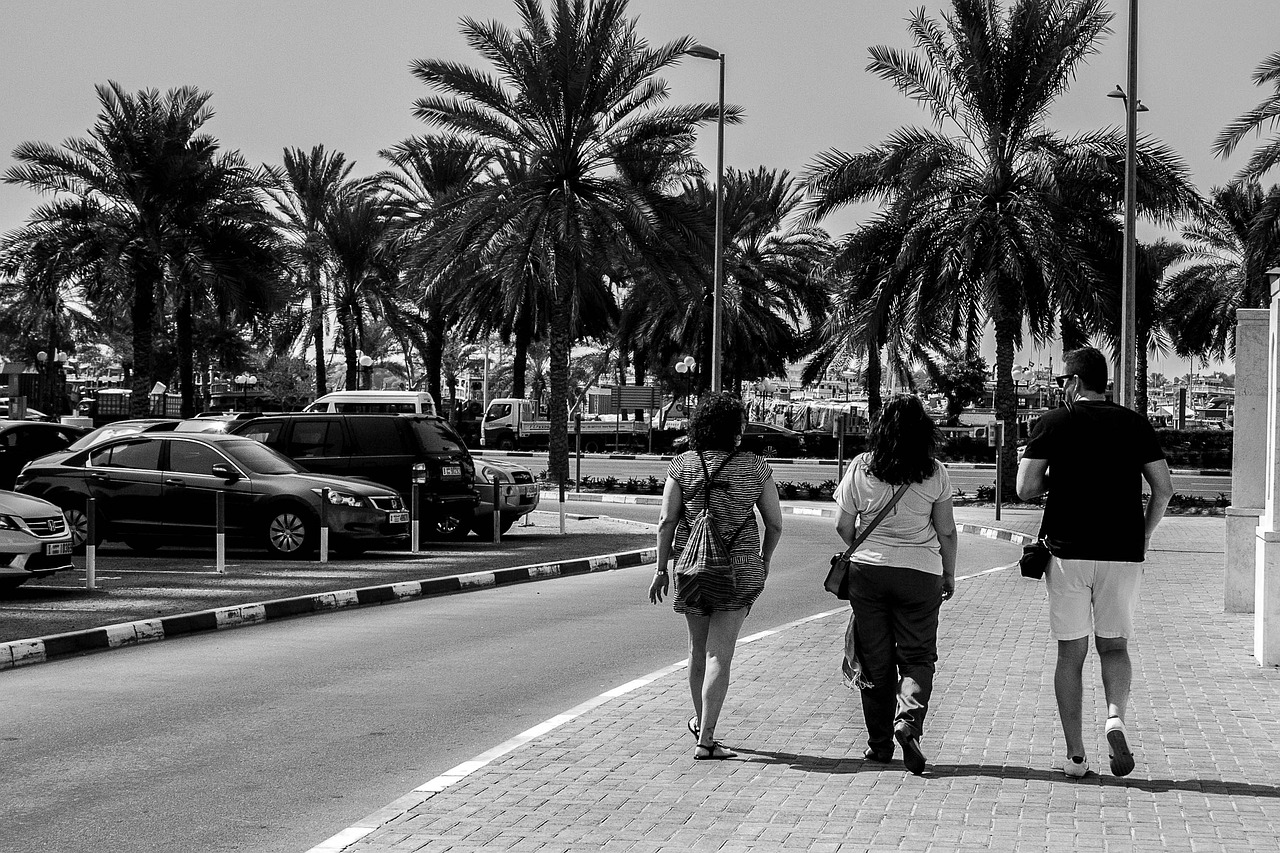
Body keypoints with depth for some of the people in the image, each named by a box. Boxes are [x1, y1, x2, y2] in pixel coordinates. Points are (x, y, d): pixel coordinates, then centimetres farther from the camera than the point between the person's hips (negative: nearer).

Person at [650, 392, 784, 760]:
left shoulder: (683, 464, -2)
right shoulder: (755, 467, -2)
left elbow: (666, 521, -6)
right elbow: (775, 524, 2)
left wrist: (661, 569, 3)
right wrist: (764, 560, 19)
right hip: (741, 566, -1)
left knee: (699, 649, 19)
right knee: (720, 653, -1)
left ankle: (701, 721, 37)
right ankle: (706, 739, -5)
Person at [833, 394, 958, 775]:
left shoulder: (860, 468, -5)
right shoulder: (935, 473, -6)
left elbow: (843, 525, 1)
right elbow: (947, 532, 0)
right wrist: (949, 574, 14)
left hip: (868, 571, 1)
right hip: (921, 573, -1)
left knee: (875, 661, 10)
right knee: (917, 656, 8)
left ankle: (879, 743, 15)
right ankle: (909, 718, -17)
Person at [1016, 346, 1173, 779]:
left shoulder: (1052, 424, -1)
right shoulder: (1135, 424, 6)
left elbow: (1026, 490, -5)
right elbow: (1164, 489, 3)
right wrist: (1143, 536, 15)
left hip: (1068, 551, -2)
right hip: (1123, 553, 2)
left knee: (1071, 653, 6)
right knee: (1114, 646, 14)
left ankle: (1075, 755, 7)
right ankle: (1115, 716, -13)